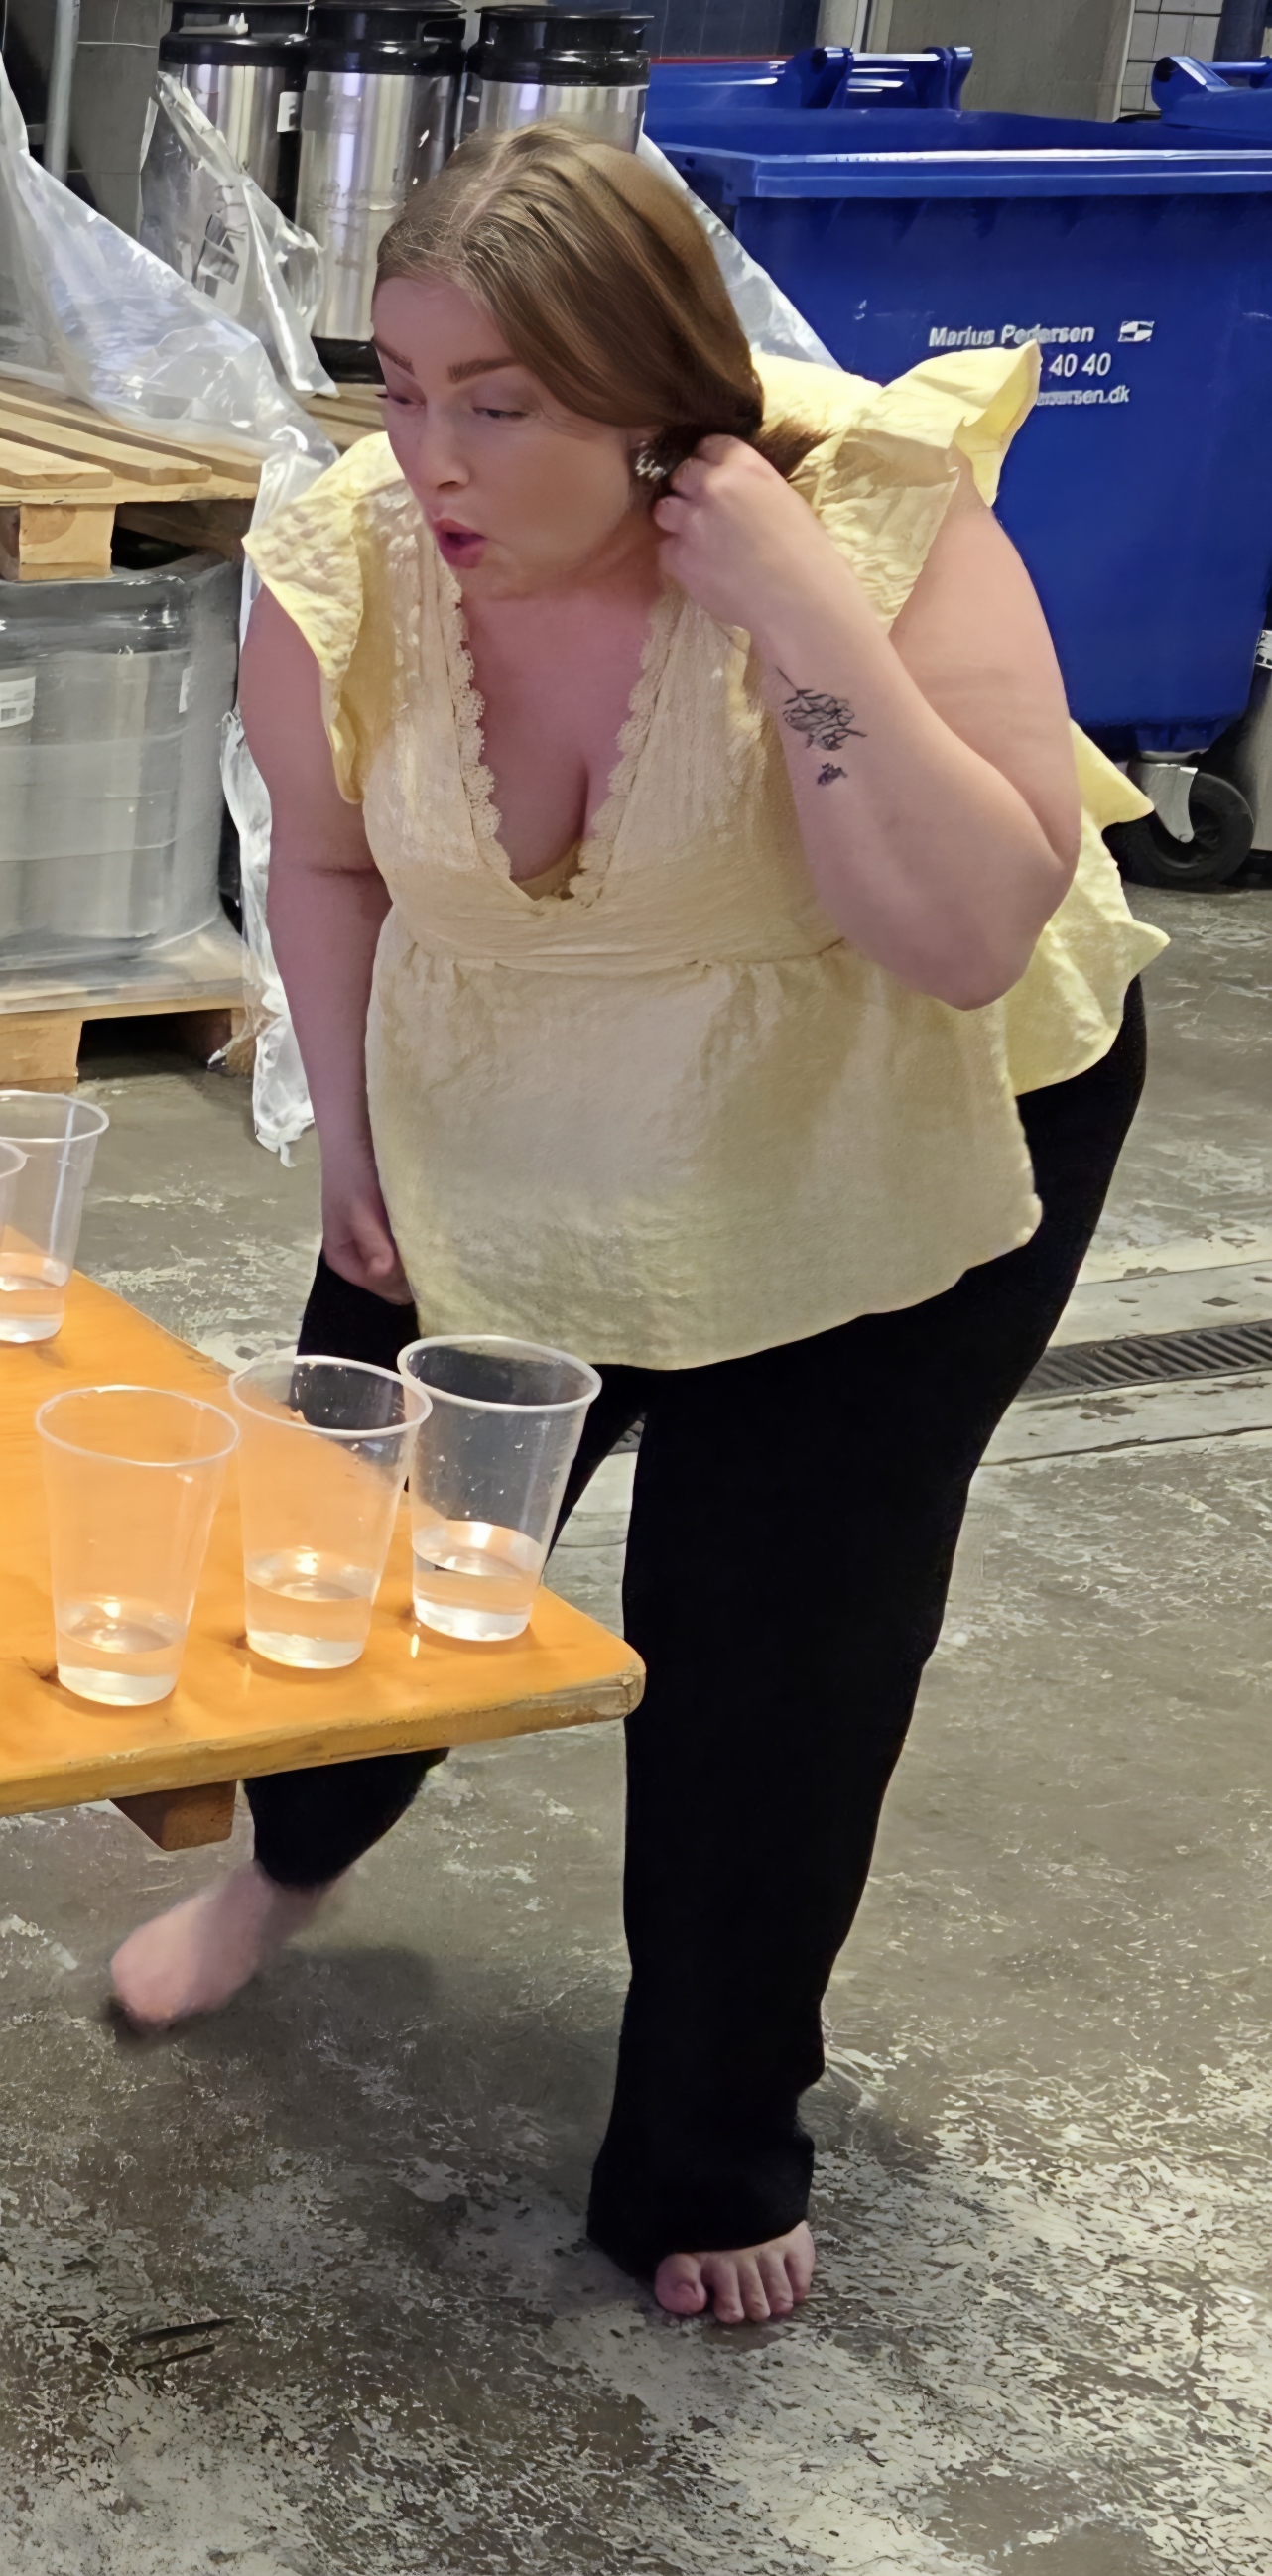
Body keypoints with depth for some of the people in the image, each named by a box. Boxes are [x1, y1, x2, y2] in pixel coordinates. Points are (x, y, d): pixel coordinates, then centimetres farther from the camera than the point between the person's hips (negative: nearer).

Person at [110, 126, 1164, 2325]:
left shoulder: (883, 519, -30)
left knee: (775, 1661, 1)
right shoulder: (342, 571, -20)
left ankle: (710, 2162, 23)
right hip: (494, 1155, 3)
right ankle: (289, 1854, 50)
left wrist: (805, 615, -43)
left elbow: (970, 937, -38)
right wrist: (355, 1141, 2)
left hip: (888, 1160, -3)